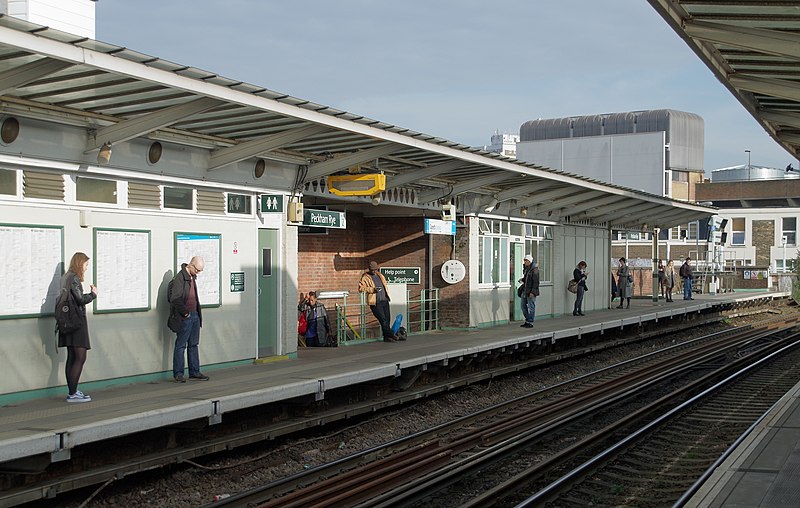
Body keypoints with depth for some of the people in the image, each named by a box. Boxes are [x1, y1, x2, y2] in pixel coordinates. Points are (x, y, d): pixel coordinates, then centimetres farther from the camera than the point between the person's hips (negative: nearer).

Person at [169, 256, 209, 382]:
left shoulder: (192, 277, 14)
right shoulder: (180, 278, -15)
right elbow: (175, 299, -20)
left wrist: (198, 314, 16)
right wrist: (185, 313, -16)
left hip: (194, 315, 9)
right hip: (185, 317, -9)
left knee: (193, 345, 12)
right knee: (181, 346, -1)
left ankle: (194, 372, 18)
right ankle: (178, 374, 4)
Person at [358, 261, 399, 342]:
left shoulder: (380, 276, 18)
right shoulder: (365, 278, -3)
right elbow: (361, 288, -14)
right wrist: (372, 290, -23)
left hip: (384, 301, 6)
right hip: (375, 303, -6)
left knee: (387, 320, 5)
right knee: (383, 320, -12)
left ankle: (386, 337, 13)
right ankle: (391, 335, -7)